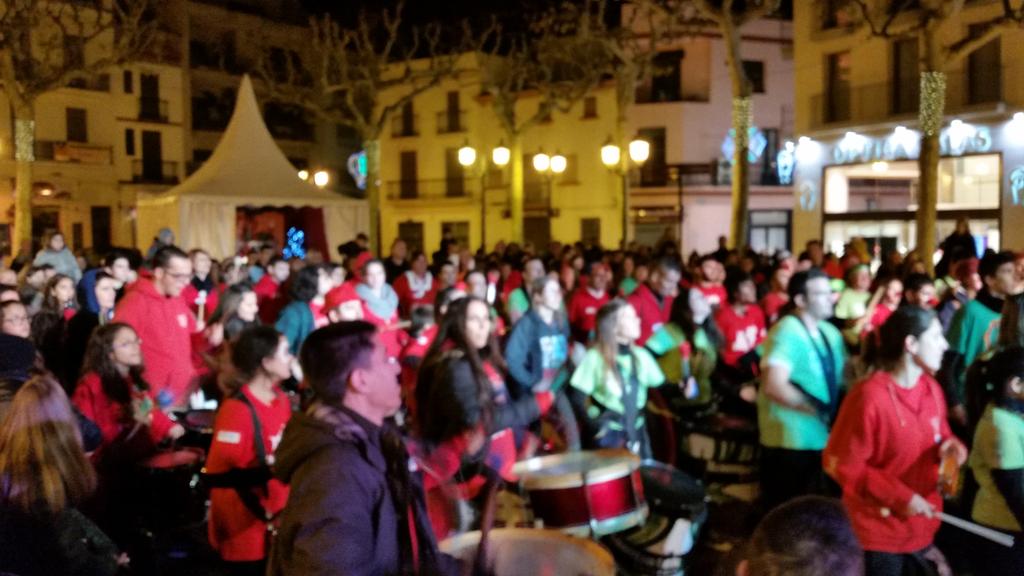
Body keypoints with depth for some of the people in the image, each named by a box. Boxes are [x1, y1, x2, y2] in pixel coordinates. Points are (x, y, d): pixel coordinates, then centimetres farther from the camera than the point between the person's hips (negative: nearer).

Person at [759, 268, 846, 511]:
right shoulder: (788, 332, -17)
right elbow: (774, 386, -26)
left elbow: (842, 376, 19)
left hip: (824, 438, 8)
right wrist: (820, 409, -21)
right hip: (791, 442, -8)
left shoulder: (830, 333, 10)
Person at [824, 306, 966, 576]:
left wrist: (949, 447, -8)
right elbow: (840, 464, -18)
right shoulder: (869, 396, -22)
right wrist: (901, 496, -19)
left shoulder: (932, 389, 2)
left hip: (921, 528, 7)